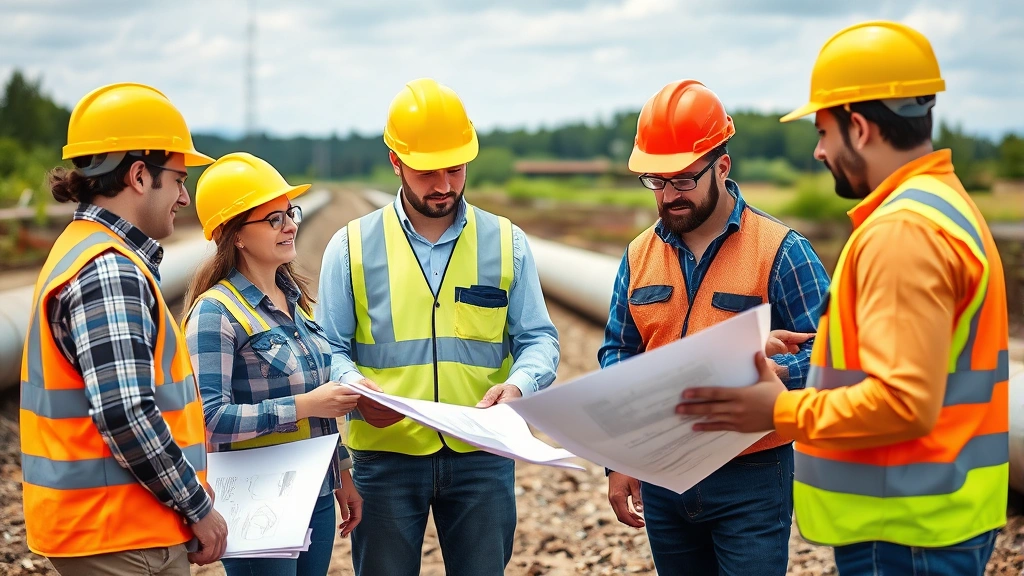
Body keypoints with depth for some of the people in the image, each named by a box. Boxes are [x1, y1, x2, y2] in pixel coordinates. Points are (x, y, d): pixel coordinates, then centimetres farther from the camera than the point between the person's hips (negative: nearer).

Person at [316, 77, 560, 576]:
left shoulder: (506, 243, 5)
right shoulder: (352, 247, 2)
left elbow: (538, 339, 5)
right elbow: (328, 348, 2)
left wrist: (520, 383, -17)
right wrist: (355, 387, -20)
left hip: (482, 457, 1)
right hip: (384, 456, -1)